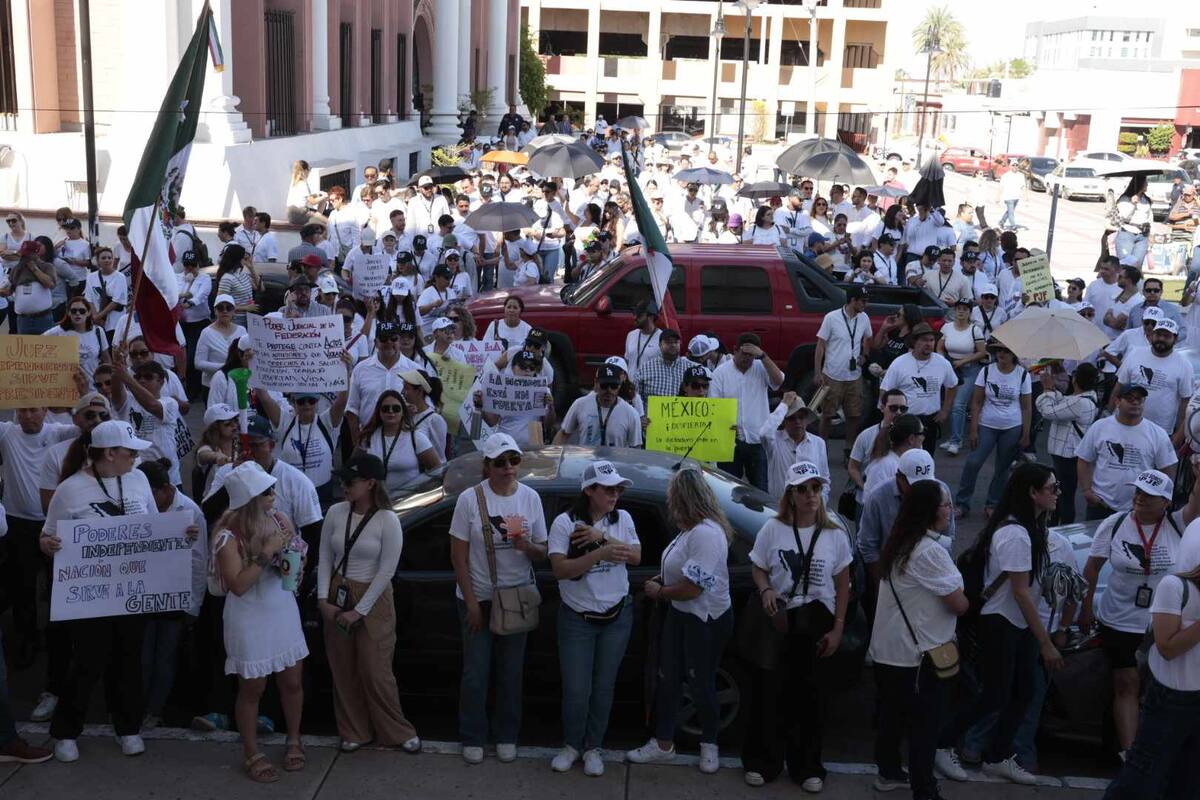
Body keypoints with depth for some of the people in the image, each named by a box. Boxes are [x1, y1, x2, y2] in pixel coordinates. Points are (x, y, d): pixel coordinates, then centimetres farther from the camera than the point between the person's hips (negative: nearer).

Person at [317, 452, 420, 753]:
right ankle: (354, 732, 24)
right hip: (337, 597, 4)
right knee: (343, 669, 9)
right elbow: (325, 558, 5)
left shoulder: (387, 521, -13)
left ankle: (398, 732, 16)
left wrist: (359, 611, -13)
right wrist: (324, 599, -4)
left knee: (375, 670, -1)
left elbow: (386, 571, -13)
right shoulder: (336, 513, -2)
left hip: (373, 599, -4)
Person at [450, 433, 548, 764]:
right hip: (477, 598, -2)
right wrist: (471, 602, -11)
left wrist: (526, 545, -20)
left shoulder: (530, 498, -4)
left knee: (511, 672, 12)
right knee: (475, 672, 6)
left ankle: (506, 737, 28)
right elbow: (458, 555, -9)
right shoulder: (470, 499, -12)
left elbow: (541, 553, 3)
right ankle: (472, 738, 23)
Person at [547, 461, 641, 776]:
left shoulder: (622, 518, -1)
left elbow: (636, 557, -7)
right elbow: (560, 569, -21)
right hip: (577, 619, -3)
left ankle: (593, 748, 28)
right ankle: (571, 745, 25)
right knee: (576, 690, 1)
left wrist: (602, 537, -19)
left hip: (617, 616, 3)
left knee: (603, 688, 11)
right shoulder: (565, 522, -13)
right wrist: (601, 553, -32)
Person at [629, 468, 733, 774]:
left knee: (700, 684, 9)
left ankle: (709, 745, 31)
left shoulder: (706, 534, -28)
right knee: (668, 679, 15)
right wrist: (660, 579, 0)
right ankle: (663, 744, 29)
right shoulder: (691, 528, 1)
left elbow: (692, 588, -28)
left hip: (706, 620, -9)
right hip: (680, 614, 9)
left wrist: (659, 592, -12)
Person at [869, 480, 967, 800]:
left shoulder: (898, 545, 7)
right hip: (917, 655, -9)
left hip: (887, 651, 9)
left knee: (892, 714, 21)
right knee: (925, 724, 1)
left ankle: (888, 773, 34)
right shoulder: (929, 551, -22)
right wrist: (962, 598, 1)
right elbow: (959, 604, -20)